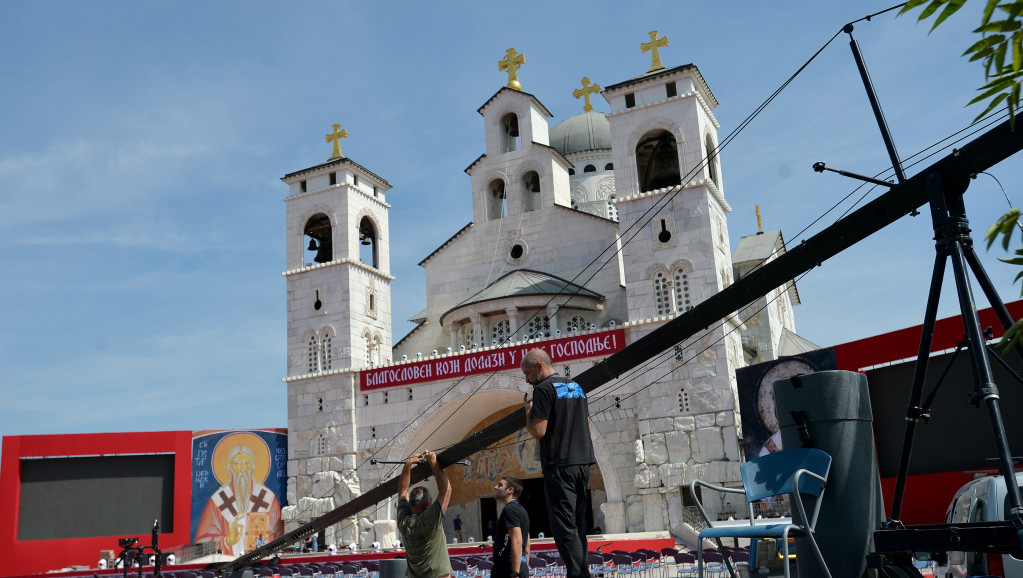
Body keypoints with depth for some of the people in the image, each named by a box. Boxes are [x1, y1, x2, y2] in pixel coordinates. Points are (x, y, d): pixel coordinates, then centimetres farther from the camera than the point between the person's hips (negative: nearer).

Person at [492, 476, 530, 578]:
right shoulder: (521, 509, 21)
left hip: (508, 569, -10)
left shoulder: (509, 509, -10)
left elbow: (517, 541, -20)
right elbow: (527, 544, 23)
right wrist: (525, 570, 24)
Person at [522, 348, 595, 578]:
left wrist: (528, 410, 1)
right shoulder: (576, 387, 17)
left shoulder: (544, 389, -9)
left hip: (559, 466, -8)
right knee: (578, 523, 12)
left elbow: (538, 432, -14)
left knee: (565, 526, -7)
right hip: (583, 463, 8)